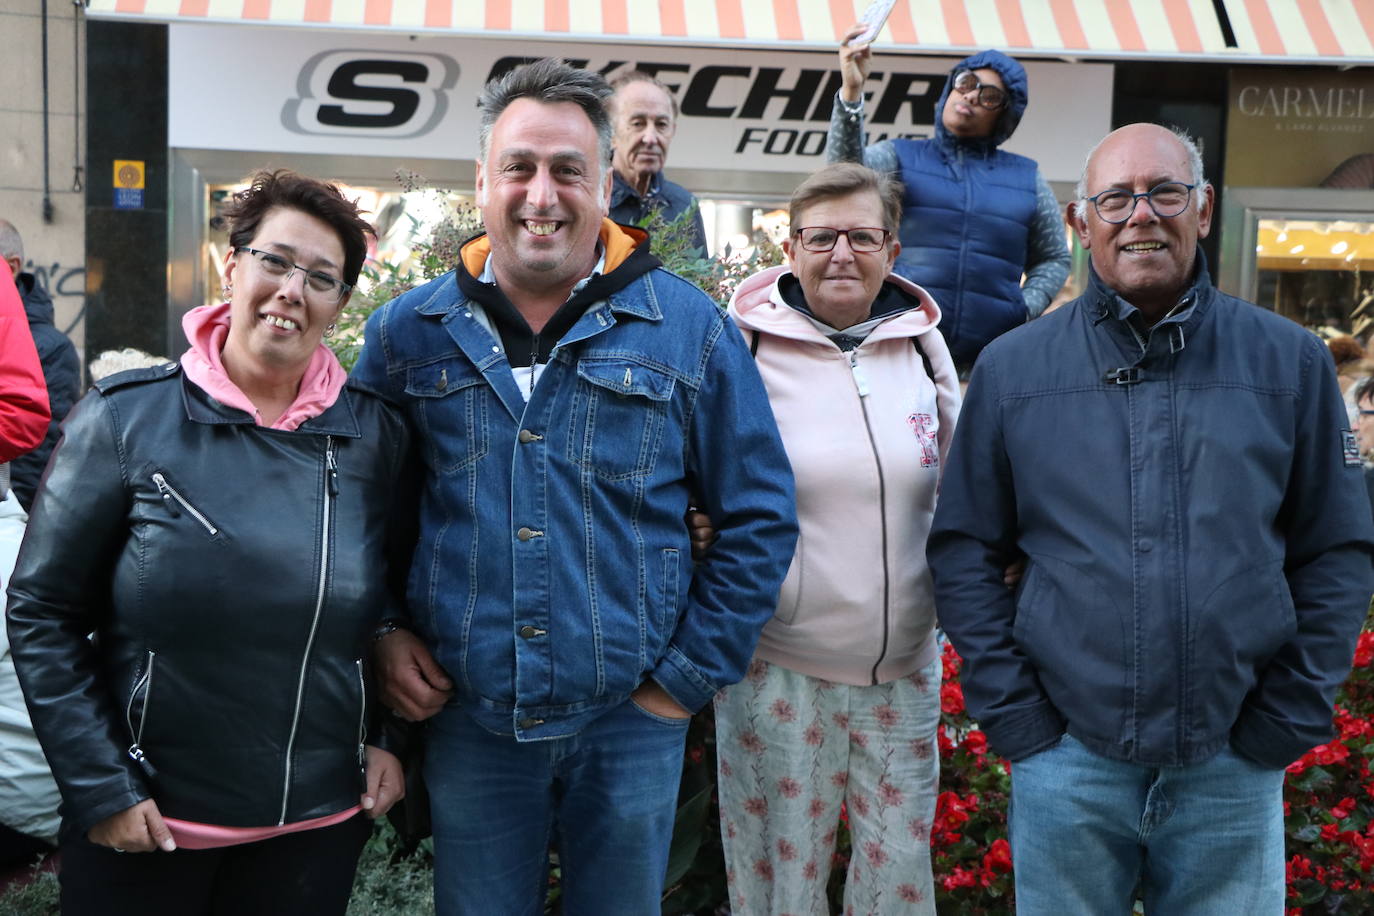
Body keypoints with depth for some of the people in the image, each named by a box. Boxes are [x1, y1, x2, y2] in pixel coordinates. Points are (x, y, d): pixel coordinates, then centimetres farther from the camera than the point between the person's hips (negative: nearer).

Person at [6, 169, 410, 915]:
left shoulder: (375, 433, -2)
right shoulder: (124, 415, -8)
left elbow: (404, 597, 9)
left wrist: (388, 738, 1)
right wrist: (99, 788, -8)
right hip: (142, 823, -1)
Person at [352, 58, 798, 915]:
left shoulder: (690, 330, -4)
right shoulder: (405, 333, 0)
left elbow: (760, 516, -1)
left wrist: (695, 672, -4)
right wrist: (381, 631, 0)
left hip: (632, 719, -1)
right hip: (467, 719, 1)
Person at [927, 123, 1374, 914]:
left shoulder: (1291, 361, 1)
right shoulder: (1012, 367, 0)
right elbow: (964, 552, 2)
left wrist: (1287, 720, -1)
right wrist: (1013, 716, -4)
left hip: (1235, 763, 1)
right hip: (1066, 757, 0)